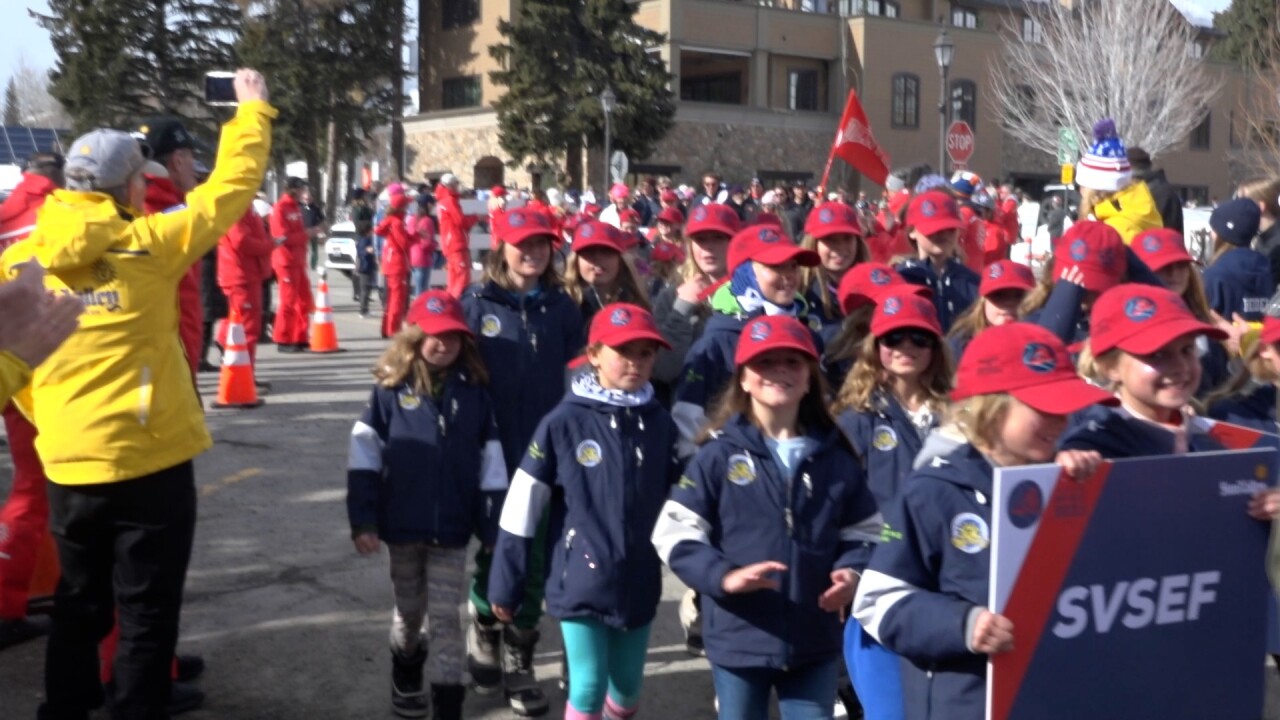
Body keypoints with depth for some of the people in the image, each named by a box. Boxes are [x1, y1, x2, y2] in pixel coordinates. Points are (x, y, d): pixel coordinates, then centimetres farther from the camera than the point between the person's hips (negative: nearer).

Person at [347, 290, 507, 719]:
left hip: (452, 528, 0)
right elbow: (365, 458, -5)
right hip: (402, 525, 1)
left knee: (445, 617, 1)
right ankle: (406, 679, 44)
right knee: (409, 609, 19)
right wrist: (363, 520, -10)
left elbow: (491, 463, 0)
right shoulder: (391, 390, -5)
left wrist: (493, 528, 0)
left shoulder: (474, 392, -2)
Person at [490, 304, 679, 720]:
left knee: (628, 685, 16)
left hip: (639, 582, 4)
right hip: (581, 581, -4)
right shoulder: (563, 423, -11)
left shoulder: (660, 425, 0)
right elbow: (522, 509, -7)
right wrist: (506, 585, -4)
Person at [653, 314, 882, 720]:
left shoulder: (835, 457, 3)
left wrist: (851, 571, -10)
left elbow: (863, 532, 11)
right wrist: (724, 576, -24)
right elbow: (674, 533, -8)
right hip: (739, 638, -2)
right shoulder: (720, 455, -7)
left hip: (815, 641, 2)